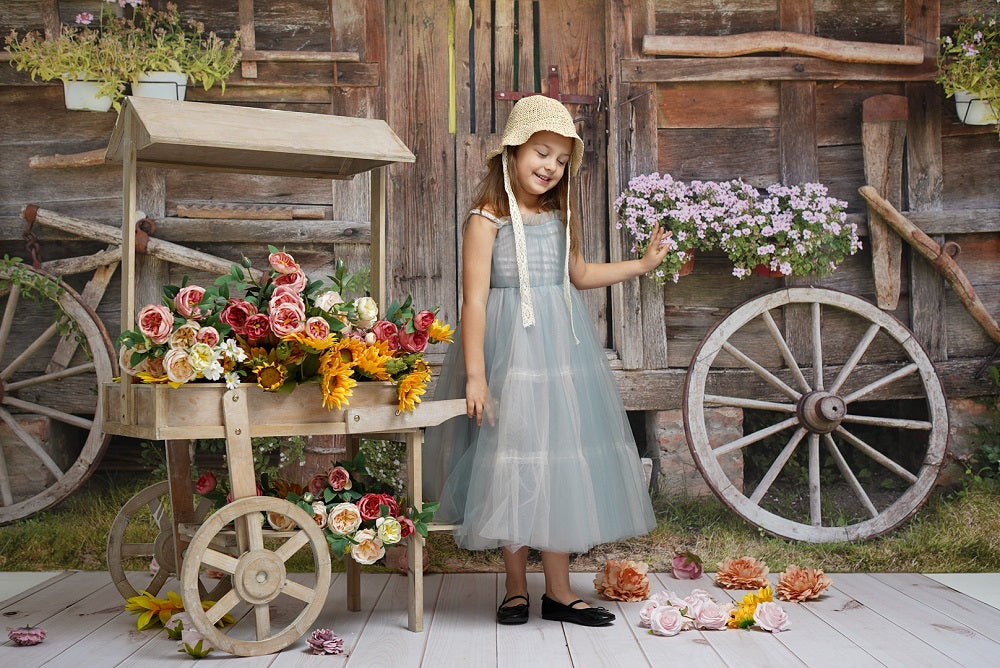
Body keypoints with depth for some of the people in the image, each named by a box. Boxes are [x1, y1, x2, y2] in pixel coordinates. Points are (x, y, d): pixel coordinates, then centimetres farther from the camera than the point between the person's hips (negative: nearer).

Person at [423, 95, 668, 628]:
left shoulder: (561, 217, 11)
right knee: (512, 467, 1)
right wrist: (474, 375, -19)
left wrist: (643, 264, 25)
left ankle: (559, 590, 16)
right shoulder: (487, 220, -9)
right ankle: (516, 588, 16)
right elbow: (474, 300, -14)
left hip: (563, 349, 6)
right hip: (509, 352, -6)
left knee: (560, 463, 7)